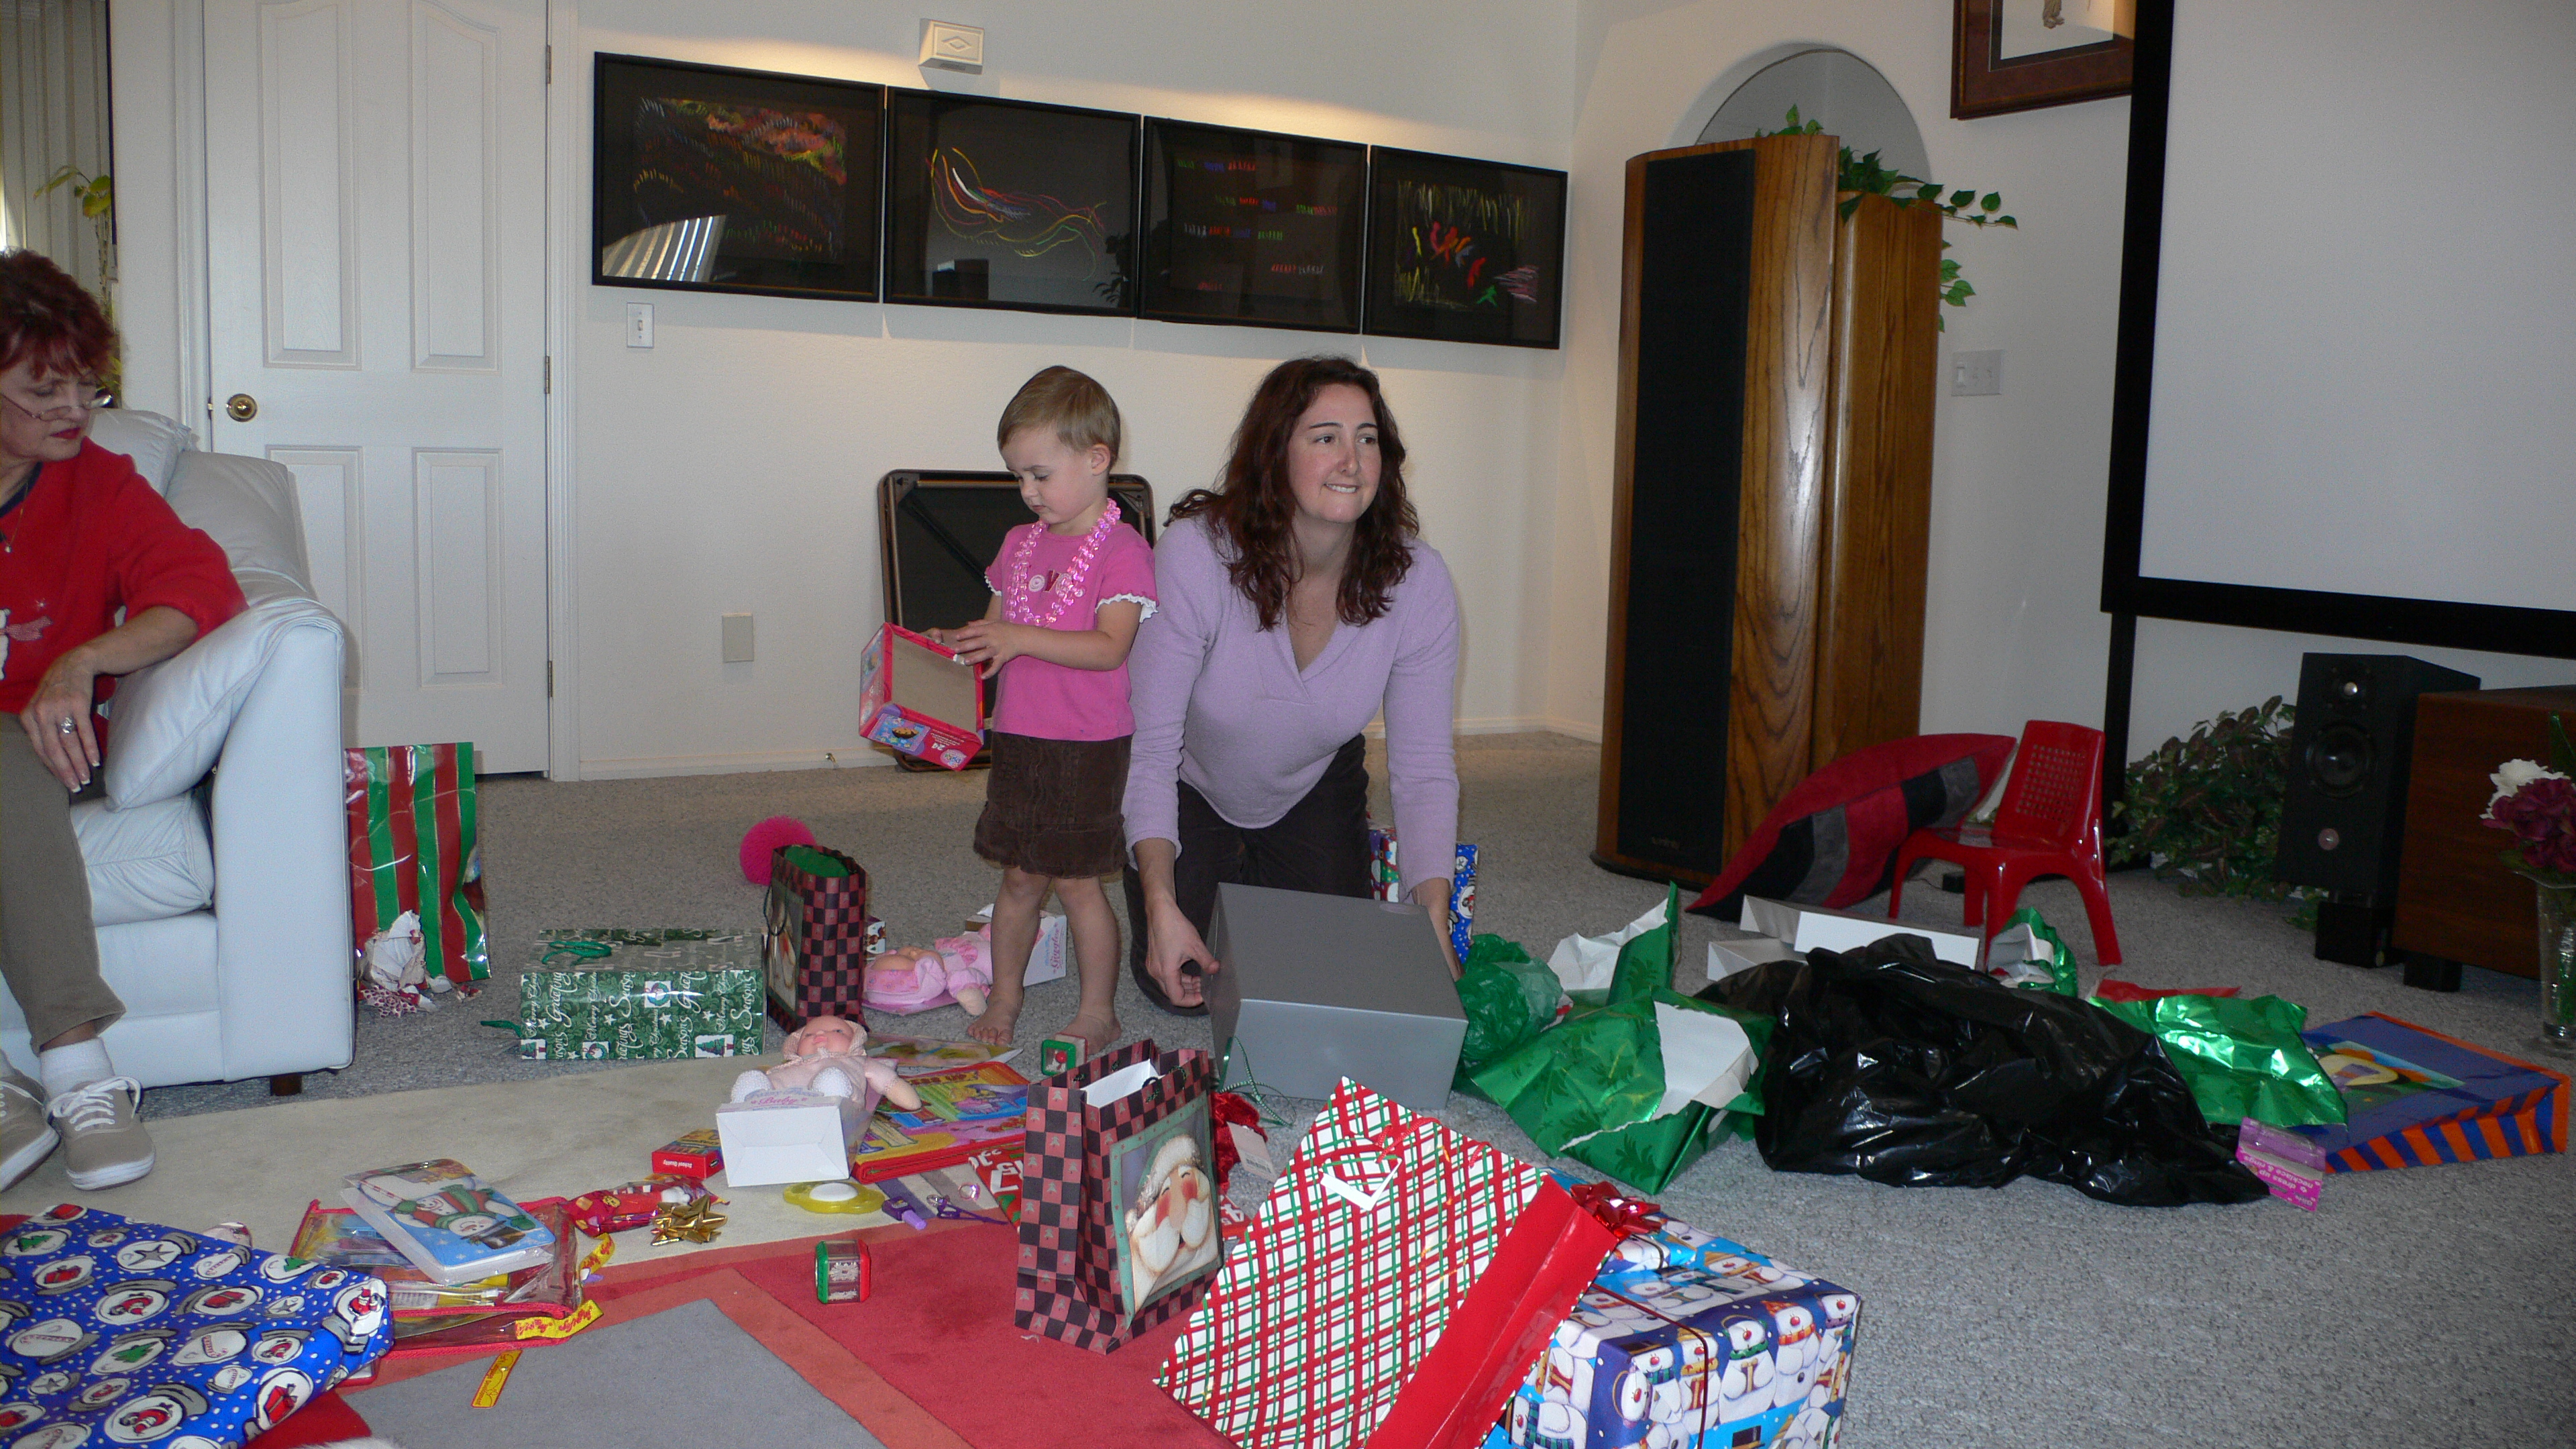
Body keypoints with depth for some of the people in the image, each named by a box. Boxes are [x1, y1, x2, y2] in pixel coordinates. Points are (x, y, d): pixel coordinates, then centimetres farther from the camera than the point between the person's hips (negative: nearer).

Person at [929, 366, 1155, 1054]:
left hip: (1086, 746, -6)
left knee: (1075, 881, 1)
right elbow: (997, 628, 17)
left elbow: (1109, 647, -21)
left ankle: (1098, 1014, 14)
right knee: (1019, 877, 13)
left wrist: (1020, 638, -27)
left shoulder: (1122, 550, -12)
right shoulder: (1019, 543, 11)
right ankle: (1005, 997, 27)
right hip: (1018, 738, 6)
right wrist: (958, 644, -3)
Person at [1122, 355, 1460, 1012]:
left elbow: (1424, 768, -20)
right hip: (1193, 785, -2)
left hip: (1316, 789, 3)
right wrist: (1161, 906, -39)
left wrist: (1434, 930, -30)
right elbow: (1151, 748, -30)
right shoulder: (1195, 553, -34)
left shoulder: (1417, 579, -26)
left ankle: (1256, 881, 41)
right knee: (1181, 983, -4)